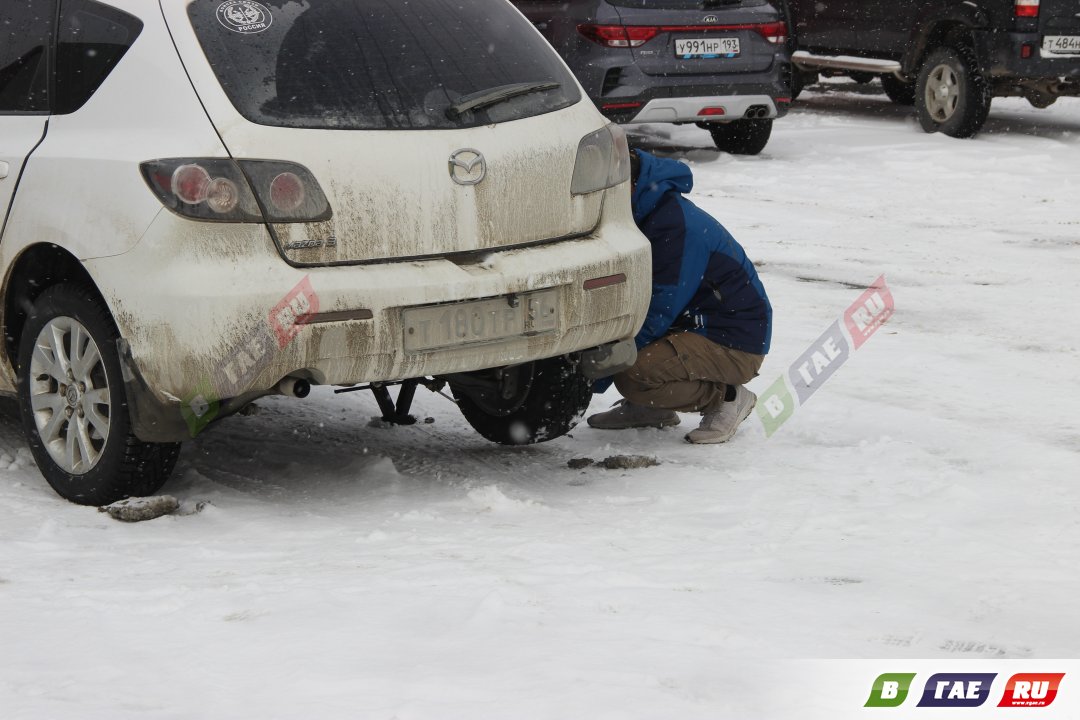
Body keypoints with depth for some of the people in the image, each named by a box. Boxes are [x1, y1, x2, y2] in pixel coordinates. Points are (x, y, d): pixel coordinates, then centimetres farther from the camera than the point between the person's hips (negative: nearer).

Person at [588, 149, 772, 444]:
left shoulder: (677, 226, -25)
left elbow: (656, 317, -24)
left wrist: (596, 377, -20)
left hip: (736, 344, -10)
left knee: (634, 376, -30)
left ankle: (727, 398, -5)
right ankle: (648, 407, 10)